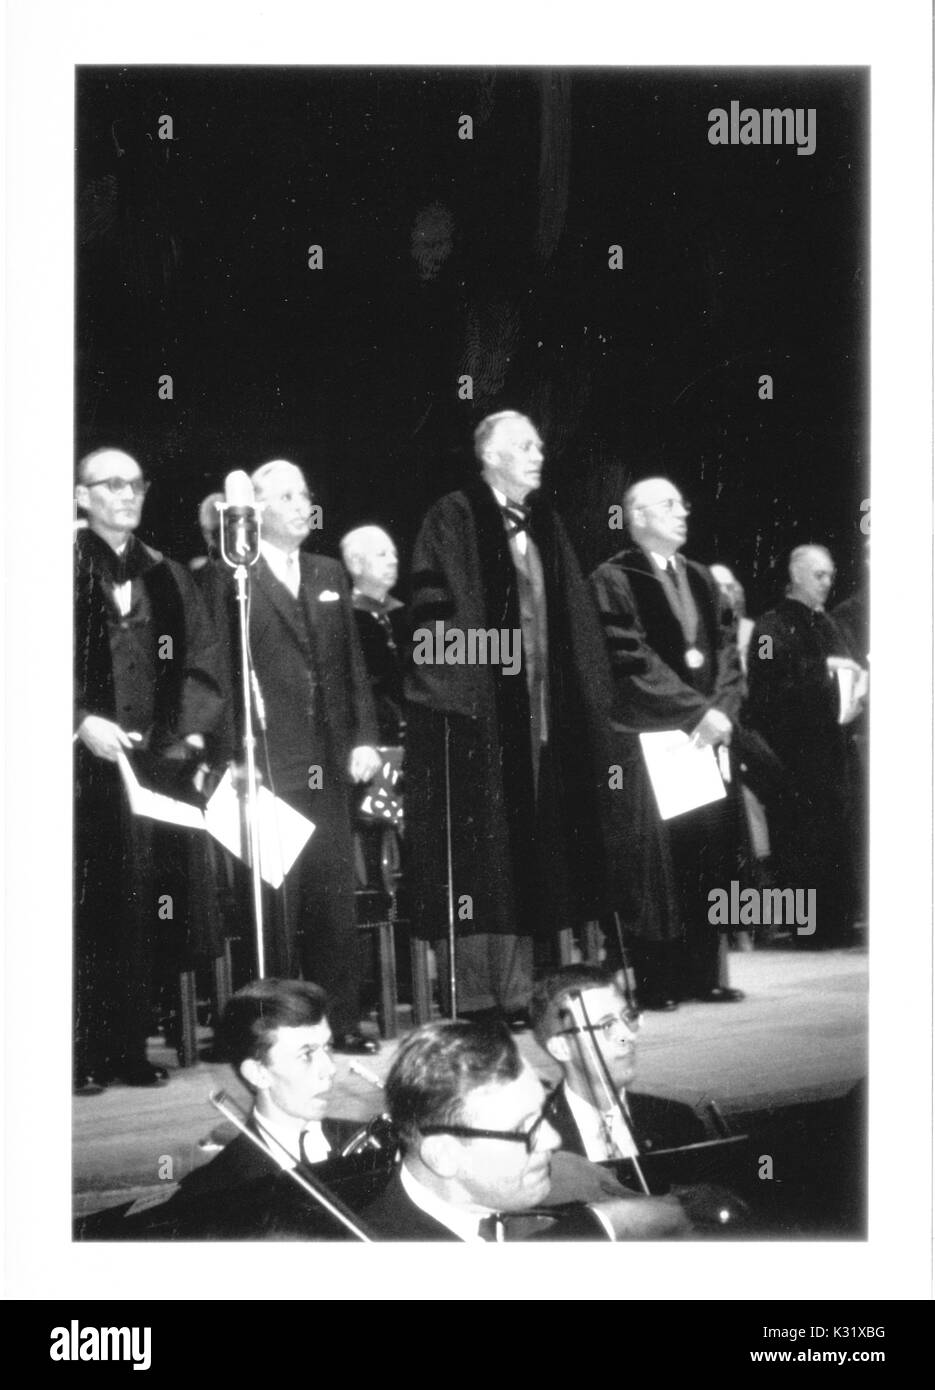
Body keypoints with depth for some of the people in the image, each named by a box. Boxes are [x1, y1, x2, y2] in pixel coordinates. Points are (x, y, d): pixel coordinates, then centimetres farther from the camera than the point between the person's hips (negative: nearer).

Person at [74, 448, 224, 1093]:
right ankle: (83, 1054, 0)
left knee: (141, 909, 2)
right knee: (83, 909, -4)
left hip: (154, 764, 4)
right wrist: (81, 721, -16)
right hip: (83, 764, -4)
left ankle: (131, 1047, 8)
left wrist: (188, 733, -3)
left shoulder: (168, 577, 17)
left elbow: (202, 664, 12)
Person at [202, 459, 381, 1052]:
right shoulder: (230, 580, -2)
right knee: (275, 902, -3)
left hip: (328, 764, 6)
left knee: (335, 896, 8)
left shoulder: (329, 575, 17)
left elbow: (352, 664, 17)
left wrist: (364, 737, 8)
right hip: (267, 771, -5)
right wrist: (234, 757, -11)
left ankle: (342, 1020, 14)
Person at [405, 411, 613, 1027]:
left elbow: (574, 623, 18)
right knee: (474, 858, -5)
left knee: (526, 857, 8)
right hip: (471, 713, -7)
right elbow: (437, 617, -12)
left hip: (537, 715, 7)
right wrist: (461, 692, -18)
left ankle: (516, 994, 14)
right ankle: (472, 1000, -1)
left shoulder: (545, 525, 16)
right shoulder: (452, 521, -4)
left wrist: (586, 703, 11)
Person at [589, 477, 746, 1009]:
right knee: (654, 860, -6)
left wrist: (721, 709, -6)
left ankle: (706, 973, 10)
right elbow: (632, 661, -11)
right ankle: (656, 980, -2)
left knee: (711, 855, 4)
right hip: (646, 740, -6)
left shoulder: (701, 579, 18)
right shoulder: (613, 580, -3)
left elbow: (727, 648, 12)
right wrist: (696, 711, -15)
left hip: (707, 733, 6)